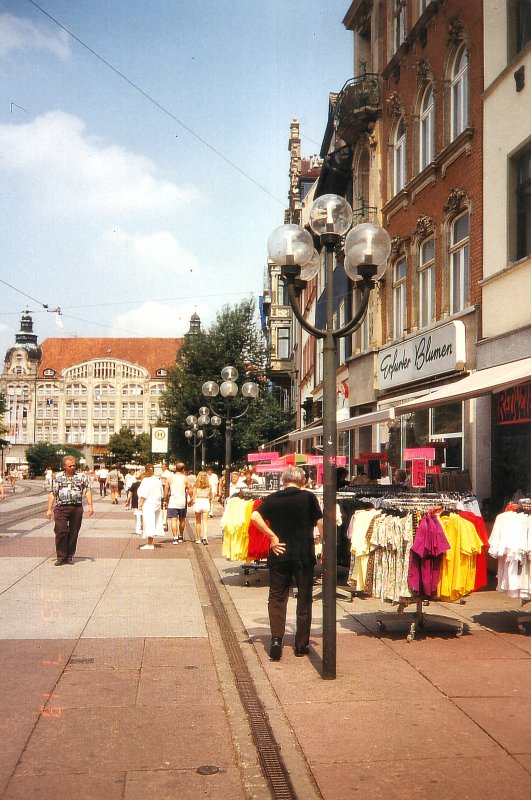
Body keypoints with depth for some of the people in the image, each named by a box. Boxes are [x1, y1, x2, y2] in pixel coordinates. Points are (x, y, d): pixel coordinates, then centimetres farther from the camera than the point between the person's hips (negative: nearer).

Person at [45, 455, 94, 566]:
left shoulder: (81, 476, 9)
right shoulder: (58, 477, 9)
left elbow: (87, 491, 5)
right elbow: (52, 494, 9)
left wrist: (90, 505, -7)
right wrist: (49, 509, 4)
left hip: (77, 508, 1)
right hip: (61, 508, -1)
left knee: (73, 533, 4)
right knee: (61, 532, -8)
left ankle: (70, 556, 14)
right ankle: (61, 557, -1)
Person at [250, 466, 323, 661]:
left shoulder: (272, 499, 1)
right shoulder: (308, 497, -2)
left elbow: (255, 516, -13)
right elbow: (320, 523, -7)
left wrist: (273, 536, -9)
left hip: (279, 554, 1)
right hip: (304, 555, -1)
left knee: (277, 598, 11)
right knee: (304, 599, 11)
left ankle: (276, 639, -4)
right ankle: (301, 645, 16)